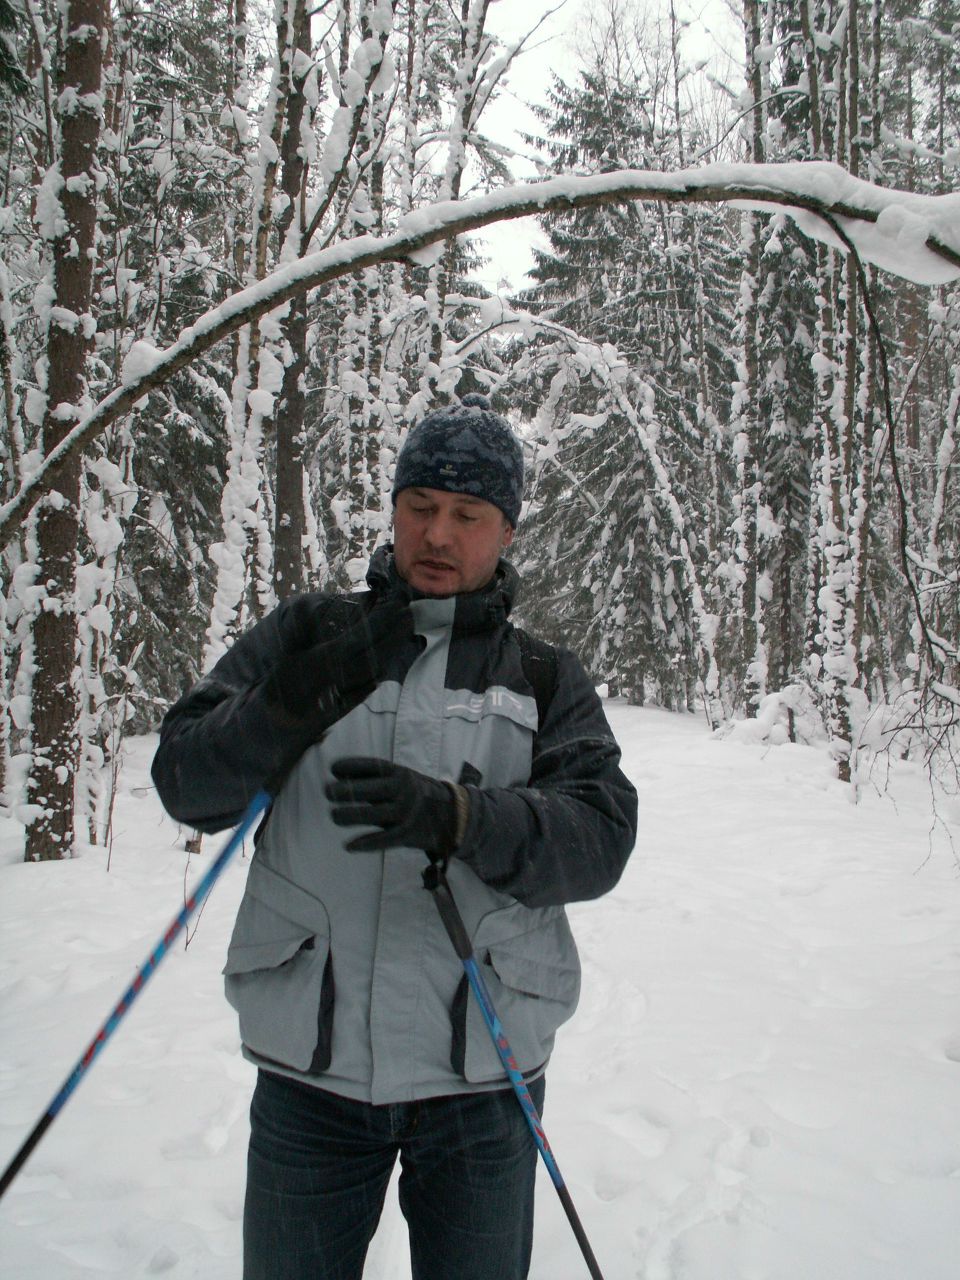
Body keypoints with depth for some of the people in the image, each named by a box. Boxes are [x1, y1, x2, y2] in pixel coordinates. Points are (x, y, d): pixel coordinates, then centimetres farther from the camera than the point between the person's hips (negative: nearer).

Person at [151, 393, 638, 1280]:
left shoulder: (546, 679, 5)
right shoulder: (309, 634, 5)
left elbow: (600, 837, -10)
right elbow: (185, 783, -3)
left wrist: (452, 815, -27)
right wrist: (292, 703, -22)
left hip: (481, 1075, 1)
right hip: (309, 1070, 0)